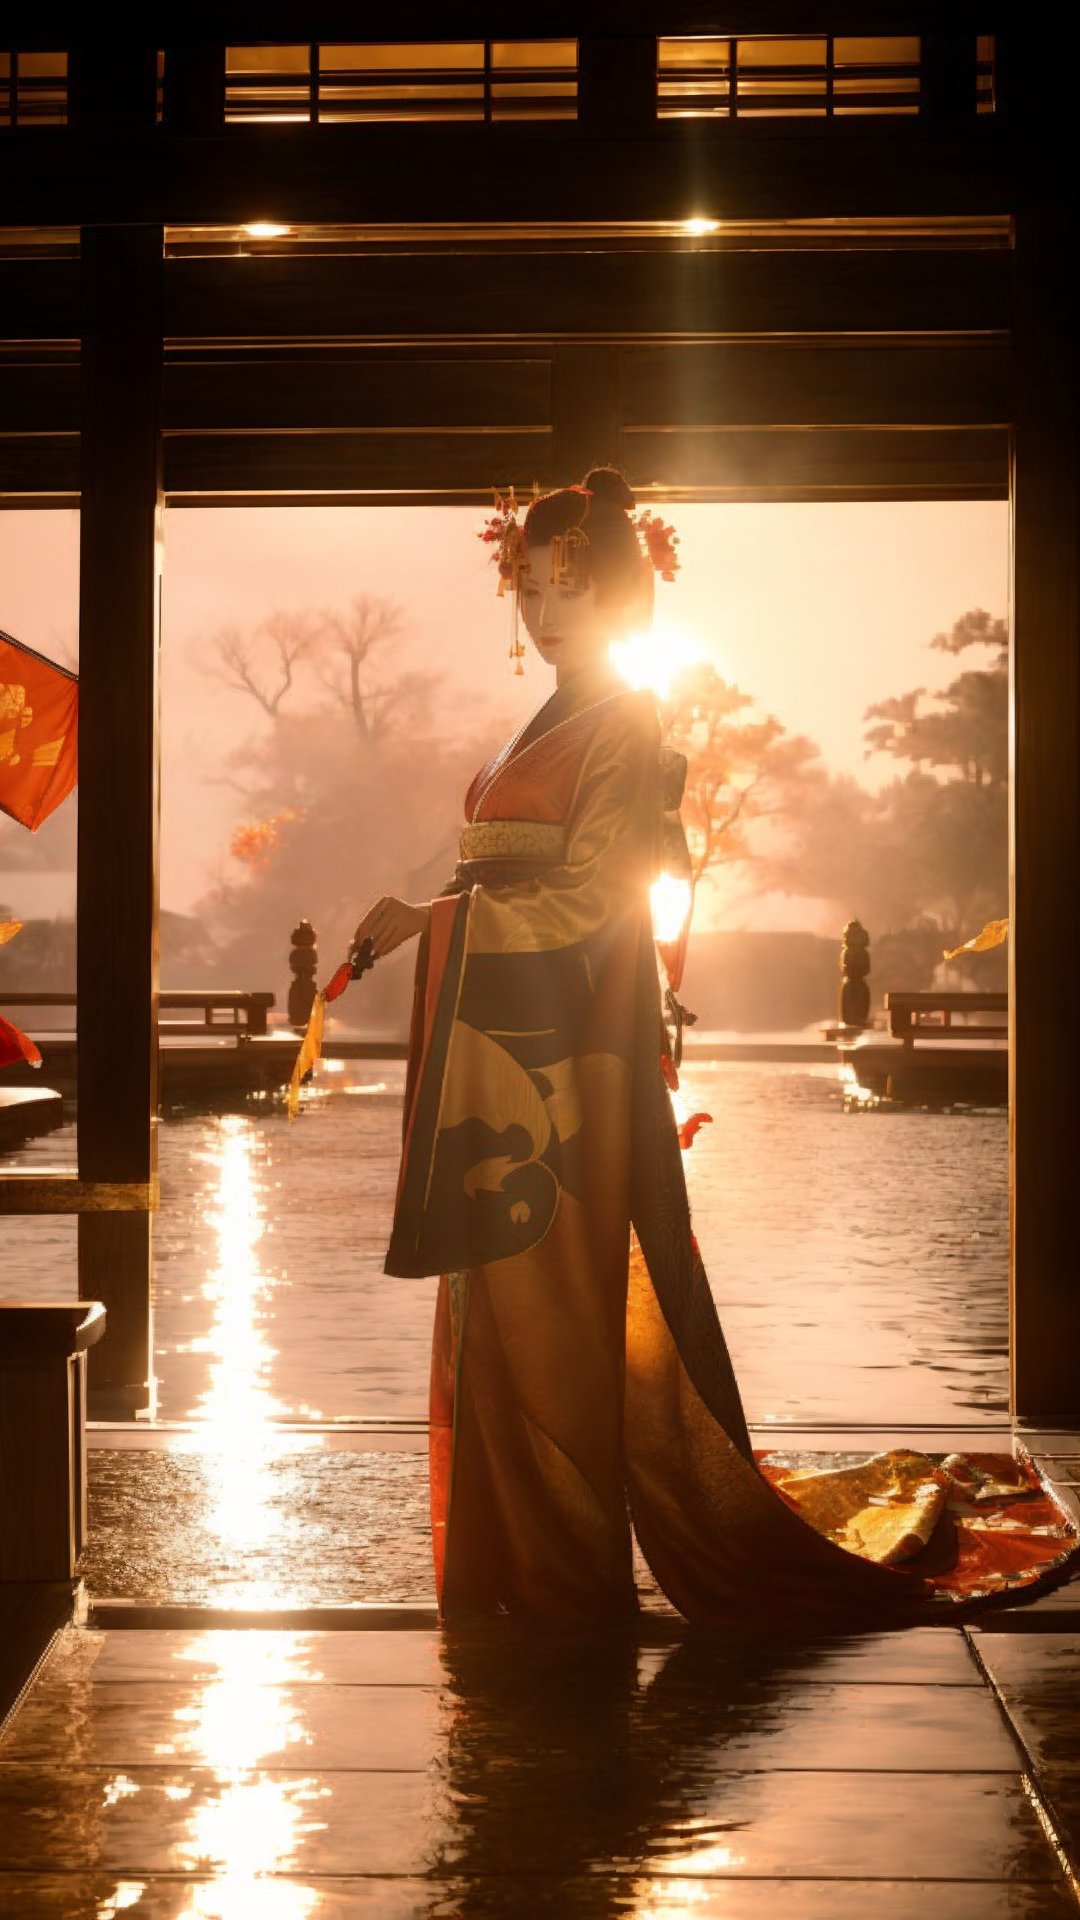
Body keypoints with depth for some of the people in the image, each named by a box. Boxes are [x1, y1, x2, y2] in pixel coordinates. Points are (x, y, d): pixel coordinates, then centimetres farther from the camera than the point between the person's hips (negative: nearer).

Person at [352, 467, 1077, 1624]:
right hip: (506, 1045, 9)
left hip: (562, 1057, -9)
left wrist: (431, 919, -18)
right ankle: (516, 1563, 20)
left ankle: (567, 1571, 4)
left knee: (554, 1300, -5)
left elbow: (584, 895, -16)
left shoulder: (624, 725, -8)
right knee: (502, 1302, 11)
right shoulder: (548, 726, 19)